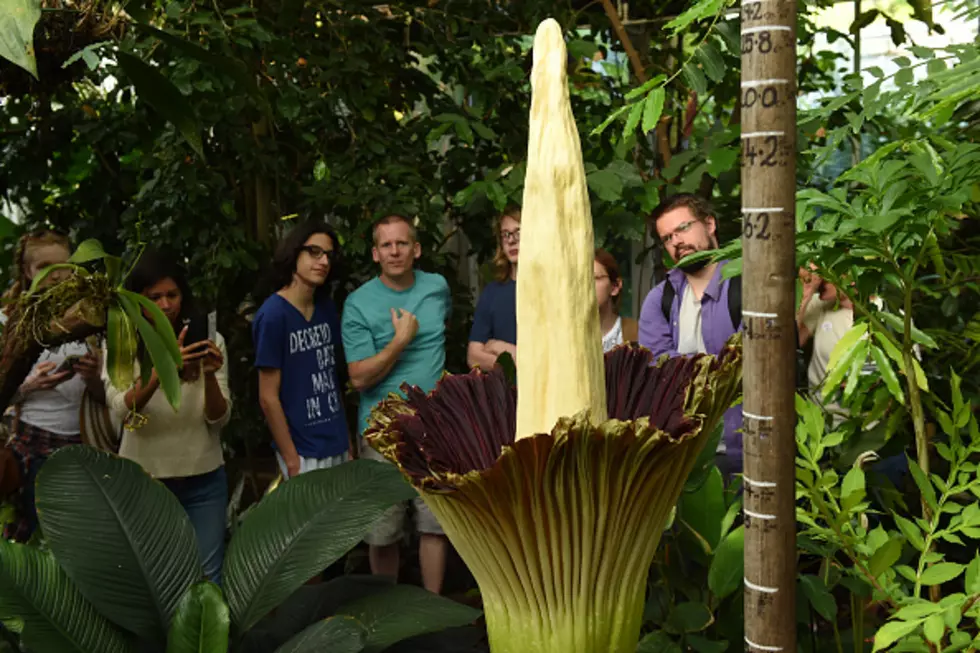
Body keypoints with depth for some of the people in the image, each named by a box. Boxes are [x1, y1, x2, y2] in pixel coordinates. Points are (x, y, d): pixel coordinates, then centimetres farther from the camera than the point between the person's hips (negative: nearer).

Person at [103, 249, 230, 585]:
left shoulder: (209, 339, -3)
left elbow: (220, 419, -6)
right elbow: (123, 410, -21)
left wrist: (210, 376, -25)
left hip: (203, 480, 1)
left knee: (207, 578, 6)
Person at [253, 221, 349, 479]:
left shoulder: (327, 307, 5)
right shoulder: (273, 315, -15)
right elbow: (268, 397, -14)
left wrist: (348, 441, 10)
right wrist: (292, 460, -13)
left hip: (338, 446, 6)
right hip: (304, 453, -6)